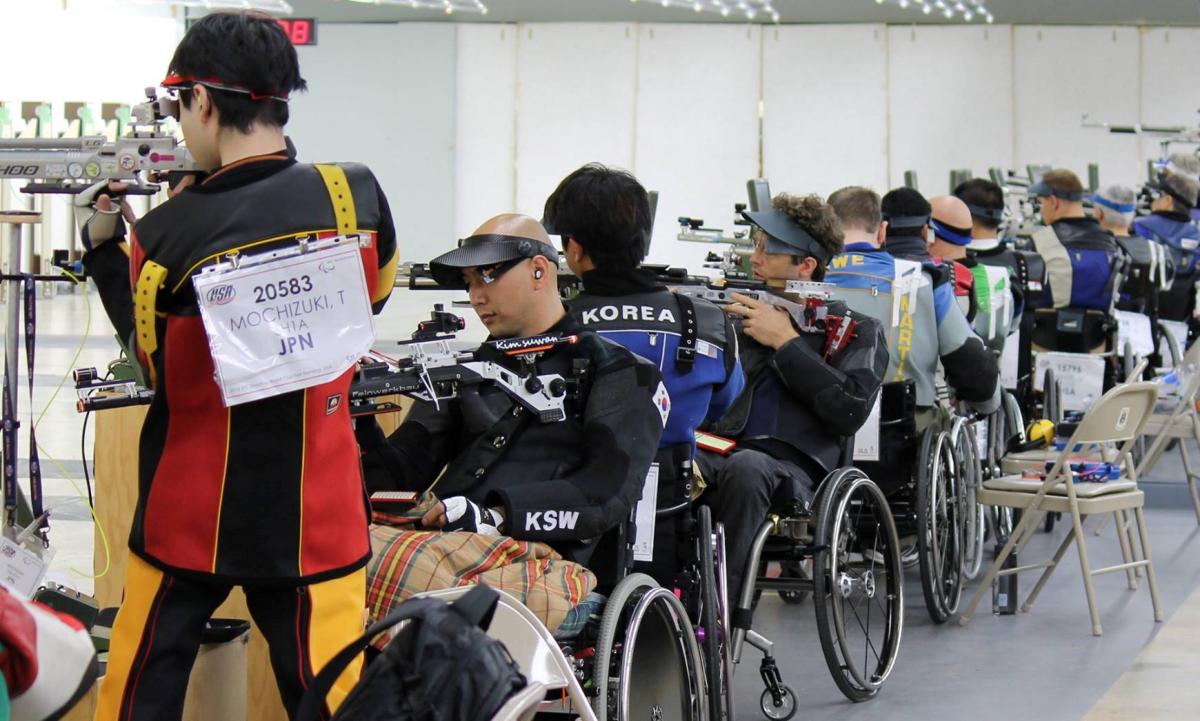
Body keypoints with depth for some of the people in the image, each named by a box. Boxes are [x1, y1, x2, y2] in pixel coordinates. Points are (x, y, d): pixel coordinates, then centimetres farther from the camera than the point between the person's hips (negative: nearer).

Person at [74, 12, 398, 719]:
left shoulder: (165, 236, -14)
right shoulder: (357, 197, -9)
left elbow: (158, 358, 3)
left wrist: (104, 244, 12)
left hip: (192, 514, -1)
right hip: (313, 519, 1)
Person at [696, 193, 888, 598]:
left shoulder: (857, 331, 15)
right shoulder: (737, 315, 26)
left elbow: (851, 410, -3)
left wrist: (785, 341, -2)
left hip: (791, 468, -3)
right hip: (717, 451, 3)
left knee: (745, 466, -39)